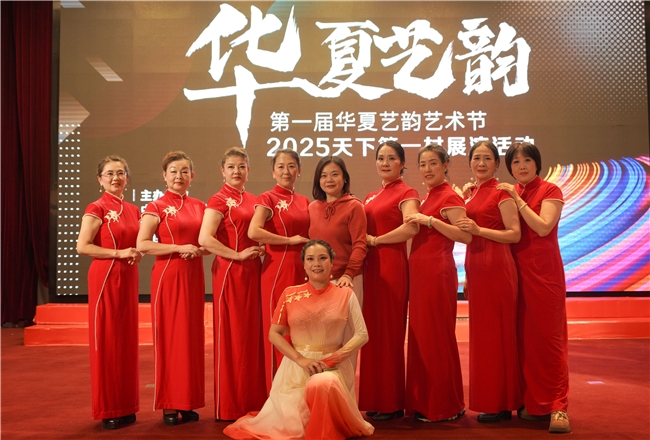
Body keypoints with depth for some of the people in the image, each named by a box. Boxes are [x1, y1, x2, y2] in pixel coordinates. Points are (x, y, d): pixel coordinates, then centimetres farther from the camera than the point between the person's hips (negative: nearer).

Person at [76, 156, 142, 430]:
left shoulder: (133, 210, 12)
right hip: (105, 278, -7)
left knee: (128, 338, 9)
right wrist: (119, 253, -17)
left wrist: (138, 253, 1)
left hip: (129, 278, 7)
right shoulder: (97, 209, -7)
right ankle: (108, 409, 9)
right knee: (107, 338, -1)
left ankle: (126, 405, 19)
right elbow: (82, 246, -14)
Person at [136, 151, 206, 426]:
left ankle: (188, 402, 17)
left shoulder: (199, 207, 11)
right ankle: (169, 404, 9)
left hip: (193, 276, 5)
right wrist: (179, 248, -18)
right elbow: (142, 245, -12)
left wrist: (198, 250, -6)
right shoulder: (157, 207, -3)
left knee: (193, 336, 7)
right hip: (167, 276, -5)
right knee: (169, 336, -1)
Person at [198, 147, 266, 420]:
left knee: (253, 334, 10)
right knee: (232, 335, -1)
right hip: (230, 272, -7)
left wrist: (262, 249, 7)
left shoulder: (252, 200, 15)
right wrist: (238, 255, -17)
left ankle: (253, 399, 21)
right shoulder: (219, 200, -6)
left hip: (253, 272, 7)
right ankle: (230, 406, 10)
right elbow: (205, 239, -19)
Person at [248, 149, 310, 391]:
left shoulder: (304, 202, 14)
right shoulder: (268, 199, -4)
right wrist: (289, 240, -14)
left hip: (302, 270, 6)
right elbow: (253, 232, -21)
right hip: (278, 269, -6)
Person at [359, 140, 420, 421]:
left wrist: (376, 240, -13)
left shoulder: (406, 193, -4)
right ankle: (375, 399, 17)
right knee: (373, 330, 8)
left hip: (392, 264, -7)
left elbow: (412, 227, -22)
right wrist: (364, 241, 1)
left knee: (389, 331, -3)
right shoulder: (370, 197, 18)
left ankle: (392, 403, 8)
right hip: (371, 266, 7)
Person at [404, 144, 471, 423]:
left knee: (437, 336, -2)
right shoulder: (426, 199, 17)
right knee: (420, 336, 11)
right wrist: (417, 221, 7)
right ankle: (425, 402, 21)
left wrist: (430, 220, -22)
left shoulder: (449, 197, -8)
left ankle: (445, 406, 10)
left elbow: (466, 235, -20)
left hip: (437, 272, -9)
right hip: (419, 271, 9)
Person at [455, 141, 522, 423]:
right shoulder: (471, 194, 16)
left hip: (496, 267, -8)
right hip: (476, 267, 8)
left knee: (495, 332, -2)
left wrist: (478, 230, -22)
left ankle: (501, 404, 9)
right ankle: (488, 400, 20)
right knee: (481, 332, 10)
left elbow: (515, 234, -12)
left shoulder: (501, 193, -7)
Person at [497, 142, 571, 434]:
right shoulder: (508, 193, 13)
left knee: (548, 335, -4)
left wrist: (518, 199, -15)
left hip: (543, 270, -4)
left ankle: (557, 406, 1)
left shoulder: (550, 191, -1)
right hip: (516, 270, 5)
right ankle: (532, 401, 14)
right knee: (522, 336, 4)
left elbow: (543, 227, -15)